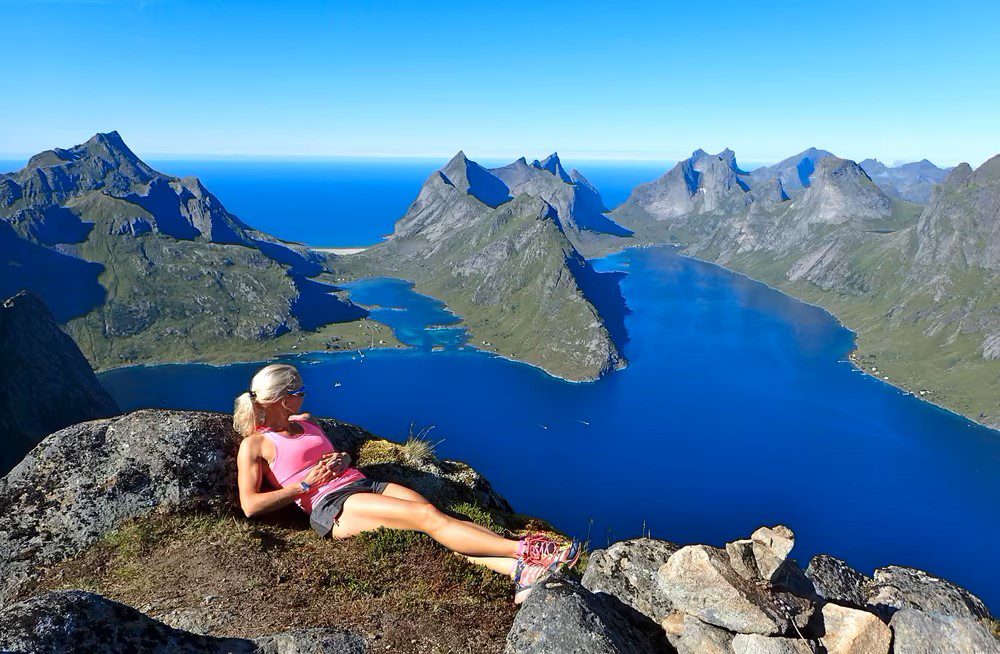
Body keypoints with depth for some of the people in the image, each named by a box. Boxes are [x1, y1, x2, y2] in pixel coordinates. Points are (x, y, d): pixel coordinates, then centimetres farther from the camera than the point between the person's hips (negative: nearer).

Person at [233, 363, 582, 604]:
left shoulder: (305, 423, 25)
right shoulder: (254, 445, 4)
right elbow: (250, 505, -7)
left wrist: (342, 459, 7)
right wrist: (305, 484, -9)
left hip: (364, 484, 7)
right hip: (333, 508, -7)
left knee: (436, 516, -22)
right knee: (428, 515, -27)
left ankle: (519, 571, -40)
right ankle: (525, 549, -34)